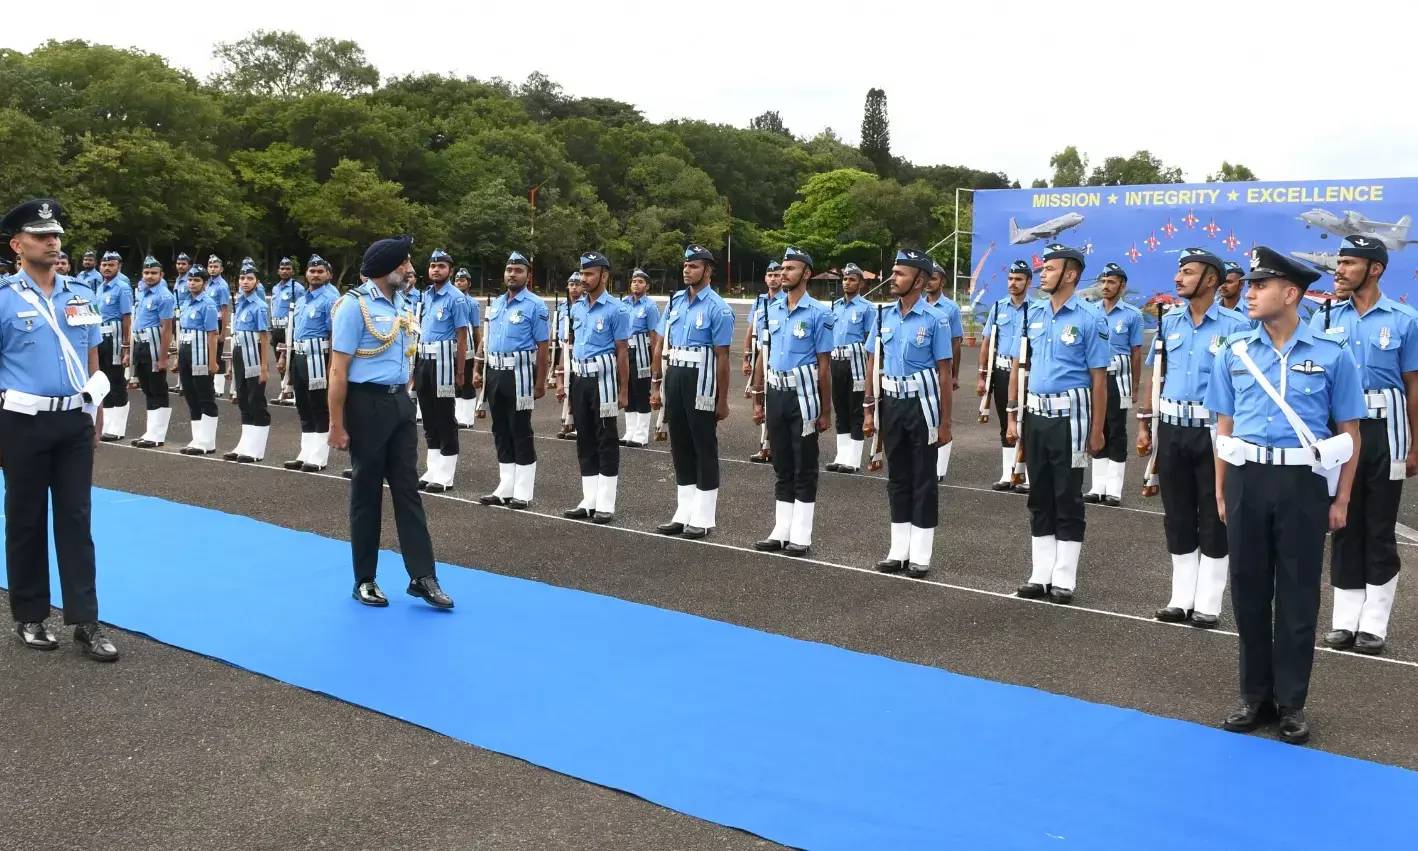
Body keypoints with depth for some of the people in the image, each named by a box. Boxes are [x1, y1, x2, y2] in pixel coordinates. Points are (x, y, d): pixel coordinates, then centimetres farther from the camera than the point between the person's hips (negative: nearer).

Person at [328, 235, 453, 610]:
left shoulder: (400, 302, 8)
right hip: (368, 403, -6)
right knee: (367, 492, 5)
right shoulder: (355, 305, -14)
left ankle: (422, 576, 10)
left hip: (400, 402, 6)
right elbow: (338, 370, -15)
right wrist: (337, 425, -15)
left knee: (407, 488, 7)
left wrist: (404, 398, 14)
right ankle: (365, 580, 18)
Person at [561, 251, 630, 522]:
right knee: (584, 440, 10)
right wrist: (562, 379, 12)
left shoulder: (616, 309, -9)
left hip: (602, 378, -7)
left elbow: (622, 352, -9)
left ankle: (606, 505, 5)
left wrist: (623, 391, -10)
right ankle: (589, 501, 18)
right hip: (578, 378, 7)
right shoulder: (576, 307, 10)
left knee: (605, 441, -1)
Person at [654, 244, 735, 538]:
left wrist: (722, 400, -11)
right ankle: (683, 514, 23)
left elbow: (722, 357, -11)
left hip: (700, 380, -6)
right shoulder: (675, 301, 8)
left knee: (704, 447, 2)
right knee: (680, 445, 13)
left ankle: (703, 518, 11)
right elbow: (661, 346, 12)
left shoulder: (718, 309, -10)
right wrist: (656, 385, 9)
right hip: (674, 377, 6)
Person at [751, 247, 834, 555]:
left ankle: (801, 536, 9)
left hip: (802, 394, -5)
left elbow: (824, 365, -7)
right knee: (782, 466, 12)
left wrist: (825, 411, -7)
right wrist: (758, 400, 11)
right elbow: (763, 357, 13)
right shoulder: (771, 310, 8)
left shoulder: (818, 313, -7)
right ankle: (781, 531, 19)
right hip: (775, 394, 5)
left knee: (804, 468, 2)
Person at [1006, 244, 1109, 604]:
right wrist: (1013, 416, 9)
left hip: (1069, 416, -5)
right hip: (1035, 415, 5)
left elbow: (1099, 379, -8)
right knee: (1039, 496, 11)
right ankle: (1041, 575, 21)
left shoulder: (1088, 320, -8)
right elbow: (1018, 366, 12)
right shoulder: (1033, 314, 7)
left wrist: (1096, 431, -9)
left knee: (1067, 498, 2)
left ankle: (1063, 580, 11)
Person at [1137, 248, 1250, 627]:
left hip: (1214, 430, -4)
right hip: (1172, 428, 5)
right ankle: (1182, 597, 21)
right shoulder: (1169, 322, 7)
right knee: (1177, 514, 10)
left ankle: (1208, 603, 14)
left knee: (1213, 516, 4)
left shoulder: (1236, 326, -7)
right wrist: (1144, 423, 9)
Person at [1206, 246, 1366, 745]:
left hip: (1303, 483, -3)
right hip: (1248, 480, 3)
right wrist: (1221, 492, 7)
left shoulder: (1332, 355, -2)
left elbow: (1349, 432, 2)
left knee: (1298, 596, 5)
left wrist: (1340, 500, -1)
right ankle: (1256, 698, 23)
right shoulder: (1234, 353, 6)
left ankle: (1291, 704, 18)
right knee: (1249, 592, 9)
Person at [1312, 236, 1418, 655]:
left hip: (1383, 430, -2)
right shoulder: (1325, 317, 4)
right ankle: (1345, 620, 17)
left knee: (1379, 527, 5)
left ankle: (1374, 624, 13)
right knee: (1344, 523, 8)